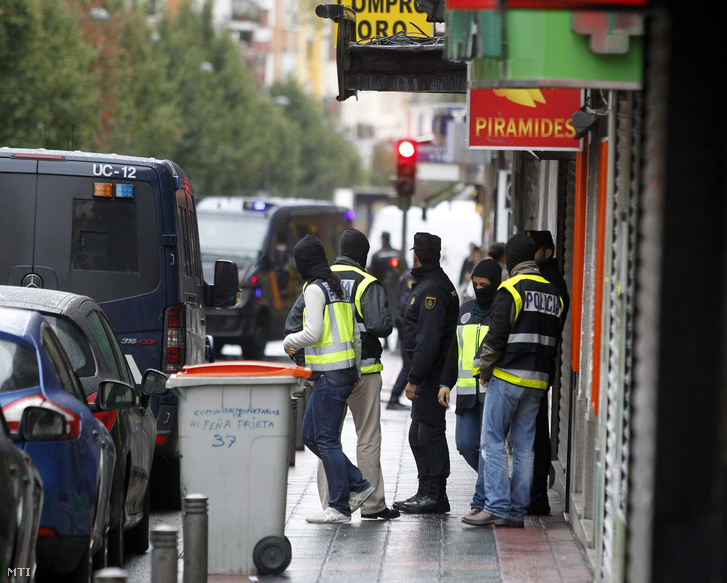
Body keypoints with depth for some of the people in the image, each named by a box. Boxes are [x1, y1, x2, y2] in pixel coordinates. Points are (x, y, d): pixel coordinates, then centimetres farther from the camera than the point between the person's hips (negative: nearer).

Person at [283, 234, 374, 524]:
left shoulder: (314, 290, -11)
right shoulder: (339, 288, 17)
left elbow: (313, 333, -18)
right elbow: (355, 335, 20)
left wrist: (289, 342, 1)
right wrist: (354, 371, 27)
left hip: (329, 375, -9)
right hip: (345, 372, 9)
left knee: (326, 440, -5)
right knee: (310, 435, 14)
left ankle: (339, 507, -4)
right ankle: (358, 485, 14)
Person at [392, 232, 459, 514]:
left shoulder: (432, 289, -17)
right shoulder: (432, 283, 17)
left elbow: (429, 340, -23)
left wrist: (414, 378, -22)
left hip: (430, 372, -11)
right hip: (430, 372, 11)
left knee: (429, 431, -7)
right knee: (419, 434, 15)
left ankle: (435, 495, -5)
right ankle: (426, 492, 20)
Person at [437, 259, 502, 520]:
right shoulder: (465, 310, 16)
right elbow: (454, 350, 21)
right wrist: (446, 383, 14)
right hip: (468, 391, 7)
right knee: (465, 443, 5)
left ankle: (482, 502, -9)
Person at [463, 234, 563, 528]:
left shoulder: (511, 289, -9)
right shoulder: (554, 293, 13)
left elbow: (497, 335, -12)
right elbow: (555, 340, 15)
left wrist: (484, 370, -1)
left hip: (508, 376, -6)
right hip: (538, 381, 6)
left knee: (493, 441, -3)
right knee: (524, 446, 8)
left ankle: (497, 506, -10)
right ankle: (518, 510, 6)